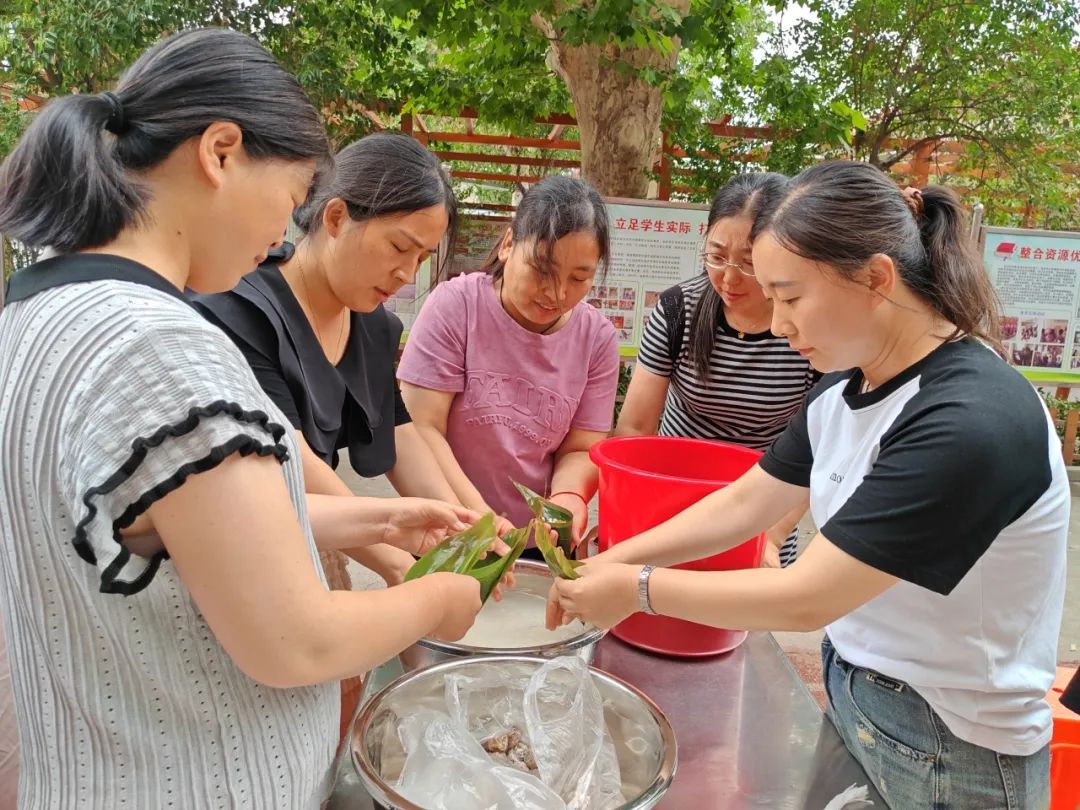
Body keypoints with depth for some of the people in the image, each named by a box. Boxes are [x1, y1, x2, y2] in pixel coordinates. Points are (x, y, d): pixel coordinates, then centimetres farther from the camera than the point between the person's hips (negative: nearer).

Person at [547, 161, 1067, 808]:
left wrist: (637, 587, -17)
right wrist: (612, 561, -3)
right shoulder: (847, 386, -3)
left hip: (950, 753, -6)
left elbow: (804, 601, -28)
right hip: (850, 692, 6)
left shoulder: (971, 421, -29)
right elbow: (744, 504, 4)